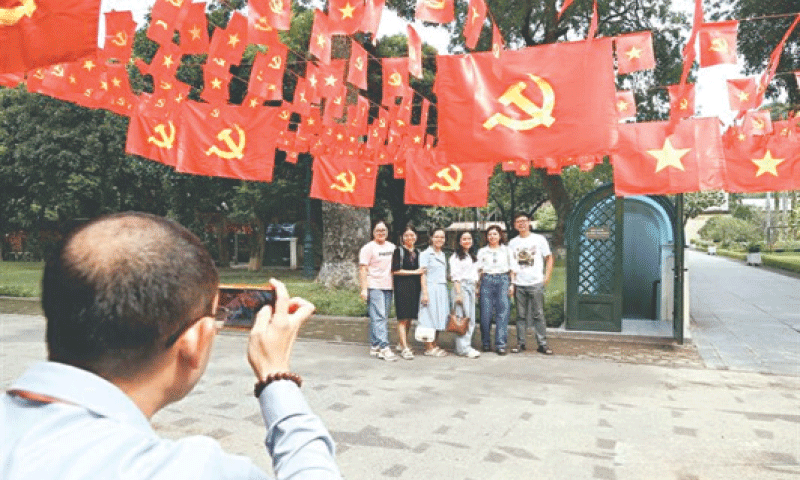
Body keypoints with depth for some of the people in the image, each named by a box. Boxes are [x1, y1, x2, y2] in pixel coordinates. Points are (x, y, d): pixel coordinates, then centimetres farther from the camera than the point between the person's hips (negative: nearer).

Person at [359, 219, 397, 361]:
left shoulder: (392, 247, 15)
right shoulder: (368, 248, -1)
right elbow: (363, 269, -5)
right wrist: (364, 289, -13)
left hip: (388, 287, 6)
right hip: (374, 287, -6)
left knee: (383, 318, 7)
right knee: (378, 317, -12)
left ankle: (375, 346, 15)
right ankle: (384, 347, -15)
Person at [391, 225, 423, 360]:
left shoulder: (418, 252, 16)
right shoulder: (399, 251, 0)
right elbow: (395, 270, -8)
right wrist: (414, 272, -8)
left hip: (415, 287, 6)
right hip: (402, 287, -6)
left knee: (410, 318, 8)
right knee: (403, 318, -8)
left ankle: (402, 343, 21)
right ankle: (404, 348, -8)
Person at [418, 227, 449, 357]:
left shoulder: (443, 255, 17)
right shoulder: (426, 254, -5)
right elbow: (423, 274, -9)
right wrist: (425, 293, -16)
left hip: (442, 290, 7)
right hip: (431, 288, -7)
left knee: (439, 318, 8)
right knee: (429, 318, -5)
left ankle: (435, 346, 15)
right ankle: (429, 348, 0)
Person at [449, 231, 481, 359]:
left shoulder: (473, 257, 22)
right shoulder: (456, 256, -1)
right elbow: (455, 276, -8)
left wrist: (475, 289, 13)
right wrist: (458, 293, -15)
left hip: (471, 287, 7)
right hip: (461, 286, -7)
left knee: (471, 319, 4)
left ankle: (466, 346, 10)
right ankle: (463, 348, -9)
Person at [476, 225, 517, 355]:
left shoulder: (506, 250, 15)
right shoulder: (482, 251, 16)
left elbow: (512, 269, 13)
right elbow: (479, 270, 12)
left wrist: (512, 284, 4)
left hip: (503, 280, -1)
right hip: (487, 281, 1)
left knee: (503, 311, -10)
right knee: (485, 313, -4)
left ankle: (500, 344, -8)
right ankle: (486, 343, 7)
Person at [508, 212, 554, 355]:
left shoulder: (539, 239, 5)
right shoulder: (512, 243, 10)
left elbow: (549, 258, 7)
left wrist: (547, 277, -2)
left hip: (536, 284, -2)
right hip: (518, 284, 2)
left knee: (538, 315, 0)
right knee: (521, 316, 7)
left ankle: (542, 344, 6)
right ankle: (520, 343, 14)